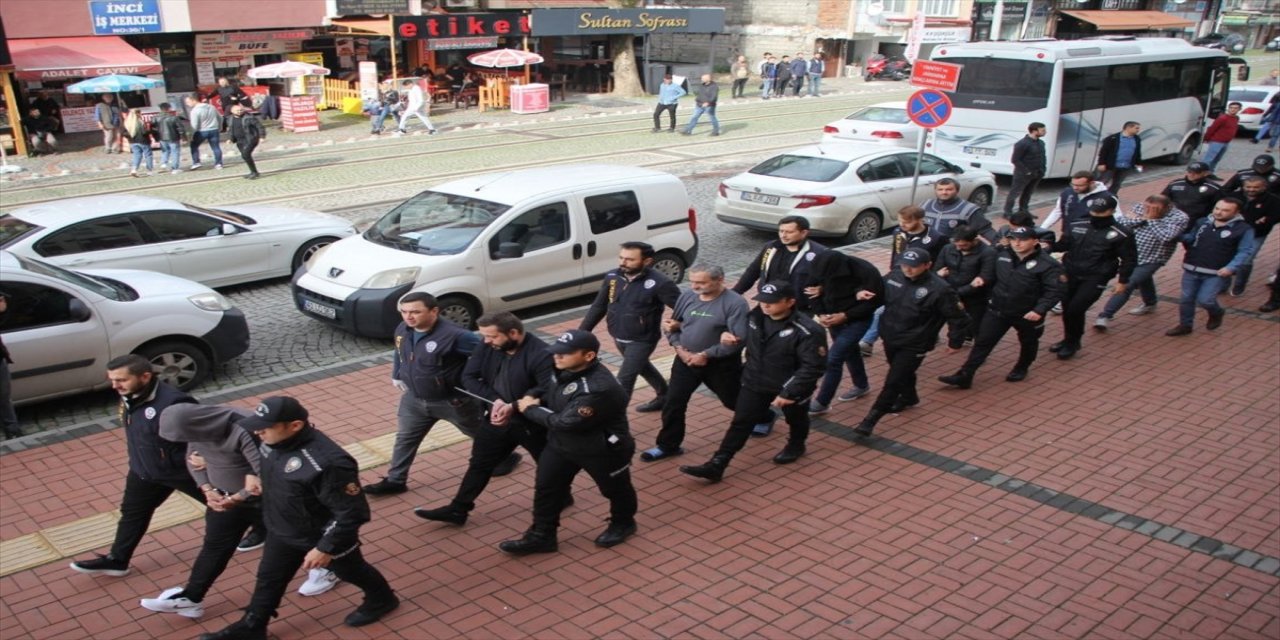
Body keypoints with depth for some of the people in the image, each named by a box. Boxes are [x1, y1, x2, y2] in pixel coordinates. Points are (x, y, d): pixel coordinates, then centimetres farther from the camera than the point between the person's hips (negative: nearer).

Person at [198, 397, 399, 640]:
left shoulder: (327, 463, -42)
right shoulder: (275, 441, -16)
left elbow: (353, 513, -33)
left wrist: (326, 548, -27)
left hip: (324, 537, -7)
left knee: (350, 571, 22)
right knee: (268, 579, 24)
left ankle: (381, 599, 50)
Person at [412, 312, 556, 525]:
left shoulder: (540, 355, -27)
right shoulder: (487, 348, -7)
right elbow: (468, 377, -5)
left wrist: (513, 407, -37)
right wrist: (495, 400, -20)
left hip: (532, 422, -5)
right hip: (497, 418, 6)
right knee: (479, 464, 14)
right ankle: (457, 510, 25)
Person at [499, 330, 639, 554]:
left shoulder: (599, 389, -38)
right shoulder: (564, 371, -9)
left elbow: (566, 423, -35)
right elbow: (545, 391, 12)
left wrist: (530, 409, -21)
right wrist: (528, 399, -13)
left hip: (602, 451, -7)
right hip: (561, 444, 7)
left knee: (615, 489, 18)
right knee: (546, 489, 12)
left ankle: (623, 523, 47)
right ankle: (541, 536, 28)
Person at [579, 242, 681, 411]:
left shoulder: (659, 283, -24)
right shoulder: (612, 277, -7)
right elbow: (598, 307, 3)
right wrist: (581, 332, 2)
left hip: (642, 340, -7)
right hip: (619, 338, 7)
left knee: (624, 380, -7)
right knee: (642, 367, 26)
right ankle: (664, 396, 50)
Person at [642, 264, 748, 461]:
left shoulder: (735, 303, -20)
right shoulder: (687, 296, -3)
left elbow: (738, 340, -24)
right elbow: (671, 325, 8)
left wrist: (706, 354, -22)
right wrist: (679, 348, -9)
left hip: (721, 363, -4)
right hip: (686, 360, 4)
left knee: (734, 401, 17)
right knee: (673, 403, 2)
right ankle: (668, 445, 18)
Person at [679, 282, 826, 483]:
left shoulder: (807, 331, -27)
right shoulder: (754, 317, -7)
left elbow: (813, 367, -26)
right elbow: (742, 338, 16)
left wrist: (789, 392, -27)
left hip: (790, 387, -4)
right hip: (755, 382, 4)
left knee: (796, 420, 23)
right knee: (740, 423, 1)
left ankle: (796, 445, 55)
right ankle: (715, 466, -1)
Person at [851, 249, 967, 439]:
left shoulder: (939, 289, -21)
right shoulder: (893, 277, -5)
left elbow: (956, 316, -12)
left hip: (914, 345, -6)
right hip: (890, 338, 6)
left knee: (893, 380, -6)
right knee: (903, 372, 27)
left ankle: (871, 419, 0)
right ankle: (909, 397, 55)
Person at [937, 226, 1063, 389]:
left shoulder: (1047, 264, -18)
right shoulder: (1001, 254, -3)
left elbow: (1055, 291, -19)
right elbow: (992, 277, 15)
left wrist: (1039, 310, -28)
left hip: (1027, 314, -3)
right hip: (997, 310, 3)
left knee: (1028, 343, 20)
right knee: (983, 342, -1)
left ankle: (1021, 369, 47)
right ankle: (964, 376, -1)